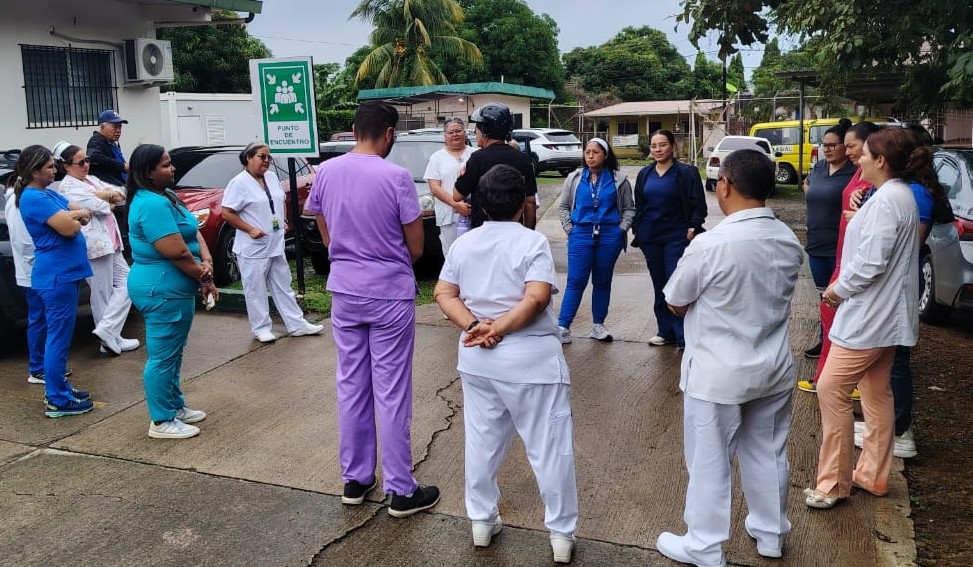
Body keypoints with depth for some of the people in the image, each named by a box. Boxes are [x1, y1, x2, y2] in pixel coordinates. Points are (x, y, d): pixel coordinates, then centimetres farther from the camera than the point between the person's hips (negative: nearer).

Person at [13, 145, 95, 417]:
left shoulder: (48, 193, 14)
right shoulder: (34, 198, -16)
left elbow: (83, 213, 13)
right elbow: (69, 228, -23)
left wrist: (75, 214, -10)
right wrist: (74, 217, -1)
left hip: (57, 272, 10)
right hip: (58, 275, -10)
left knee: (43, 328, 19)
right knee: (59, 336, -7)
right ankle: (58, 400, -4)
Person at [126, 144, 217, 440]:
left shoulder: (167, 196, 11)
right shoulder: (152, 204, -21)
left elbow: (194, 231, 9)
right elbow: (176, 252, -25)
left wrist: (206, 260, -9)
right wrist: (205, 278, -12)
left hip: (173, 288, 11)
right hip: (162, 290, -11)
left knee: (173, 352, 20)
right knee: (163, 355, -1)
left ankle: (176, 406, 34)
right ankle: (162, 421, 9)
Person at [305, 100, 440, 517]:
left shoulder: (326, 172, 1)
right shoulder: (396, 177, -14)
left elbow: (326, 236, 11)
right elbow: (416, 247, -7)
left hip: (344, 292, 5)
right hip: (390, 294, -5)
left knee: (351, 387, 14)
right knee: (391, 393, 2)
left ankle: (355, 479, 25)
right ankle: (401, 491, 12)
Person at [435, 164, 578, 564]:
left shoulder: (463, 244, 6)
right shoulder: (533, 242, -9)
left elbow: (444, 295, 2)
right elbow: (536, 298, -21)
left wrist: (474, 326, -9)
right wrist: (498, 328, -17)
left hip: (476, 358, 5)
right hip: (530, 357, -5)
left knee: (482, 442, 17)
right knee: (549, 447, 6)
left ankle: (482, 522, 30)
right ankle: (561, 534, 16)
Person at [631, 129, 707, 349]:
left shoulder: (686, 172, -4)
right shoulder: (645, 174, 11)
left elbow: (698, 206, -4)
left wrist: (693, 228, -14)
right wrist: (637, 229, 8)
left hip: (677, 236, -5)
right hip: (650, 236, 5)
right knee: (659, 286, 11)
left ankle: (684, 337, -4)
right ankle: (666, 331, 21)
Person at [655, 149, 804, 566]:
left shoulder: (710, 244, -23)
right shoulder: (790, 241, -3)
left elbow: (676, 303, -10)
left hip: (719, 372, -6)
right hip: (774, 367, 6)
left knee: (710, 460, 9)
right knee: (768, 453, 21)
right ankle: (771, 533, 40)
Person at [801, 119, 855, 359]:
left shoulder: (854, 172, -12)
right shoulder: (819, 167, 10)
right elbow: (807, 182, 30)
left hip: (841, 248, -7)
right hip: (816, 246, 7)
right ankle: (825, 340, 28)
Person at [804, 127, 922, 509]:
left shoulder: (887, 199, -20)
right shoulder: (900, 194, 13)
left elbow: (871, 262, -25)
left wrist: (839, 289, -10)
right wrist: (845, 287, 8)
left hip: (870, 314, -11)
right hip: (885, 312, 11)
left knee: (831, 388, -8)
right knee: (876, 392, 16)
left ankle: (834, 482, 1)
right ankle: (873, 475, 28)